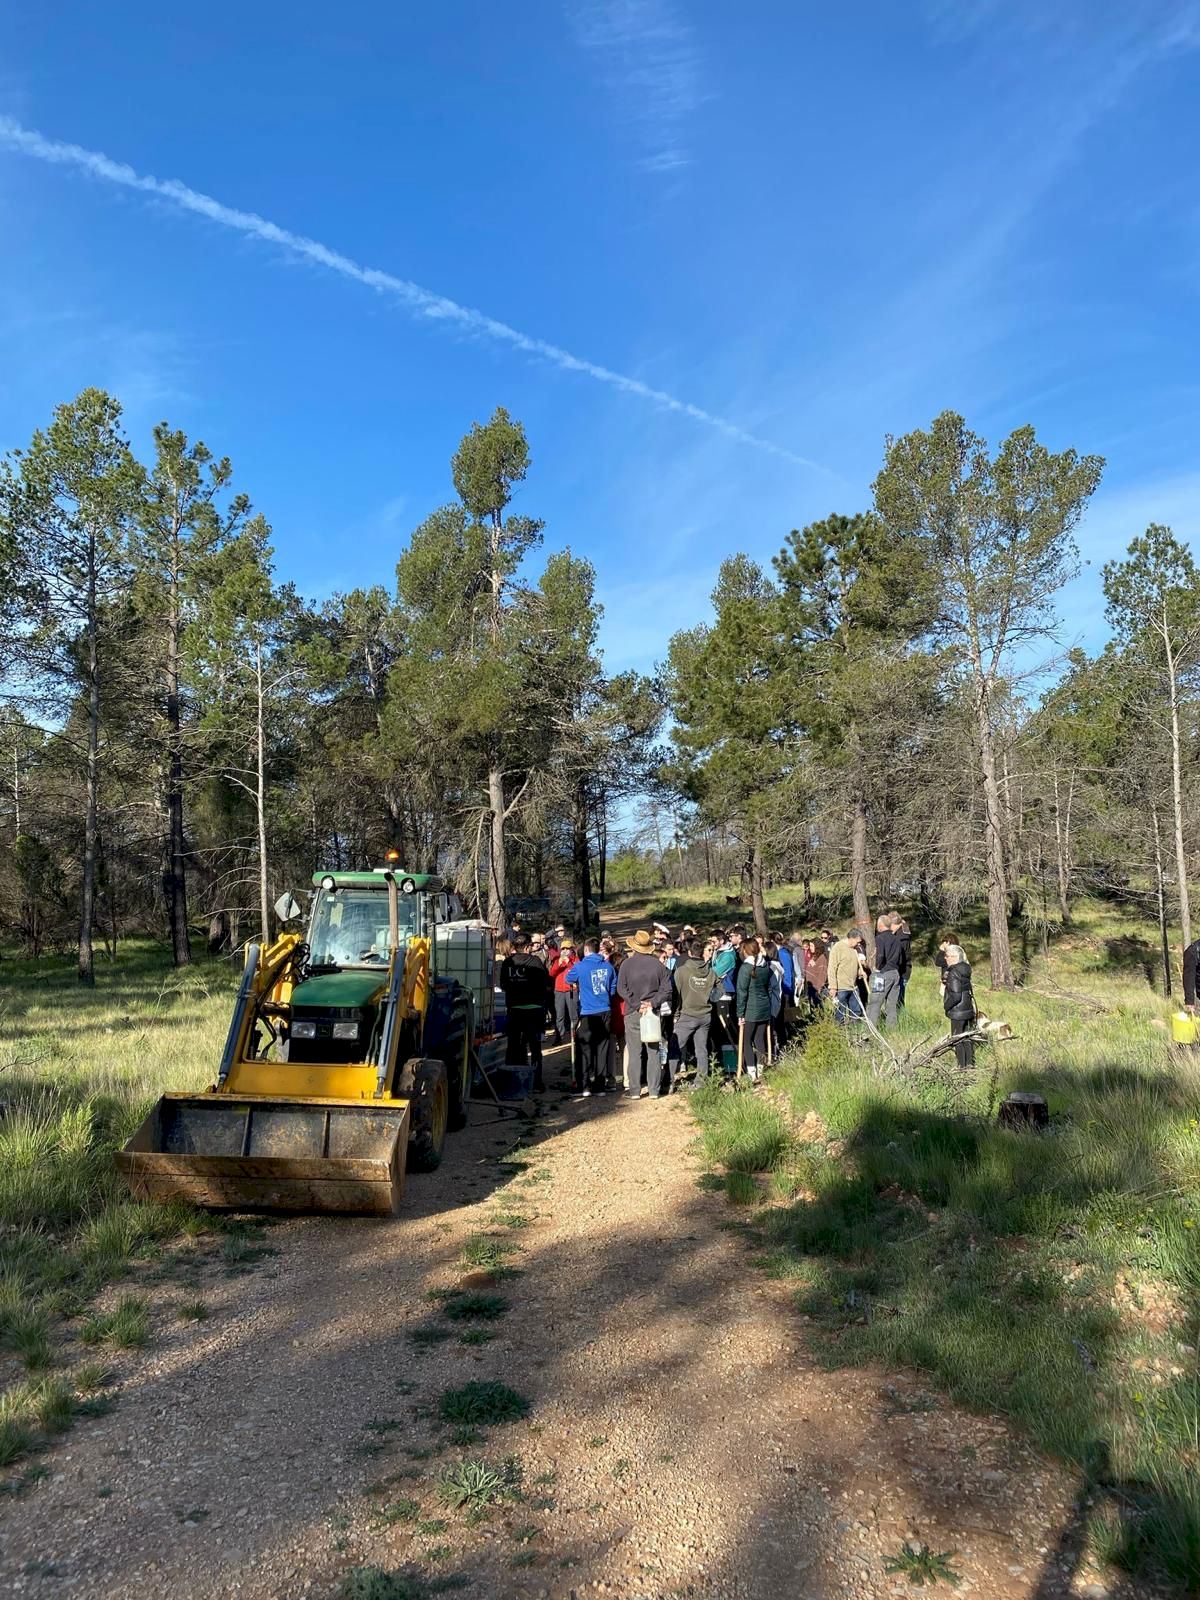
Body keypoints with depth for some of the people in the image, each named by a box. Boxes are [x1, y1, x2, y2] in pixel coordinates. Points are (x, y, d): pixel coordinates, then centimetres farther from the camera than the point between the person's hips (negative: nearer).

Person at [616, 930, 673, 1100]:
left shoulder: (627, 963, -6)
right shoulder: (658, 964, -2)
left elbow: (621, 989, -10)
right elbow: (666, 989, -5)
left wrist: (636, 1004, -10)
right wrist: (652, 1003, -9)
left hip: (633, 1013, -1)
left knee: (634, 1052, 4)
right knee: (653, 1052, 8)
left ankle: (634, 1090, 5)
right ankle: (654, 1090, 9)